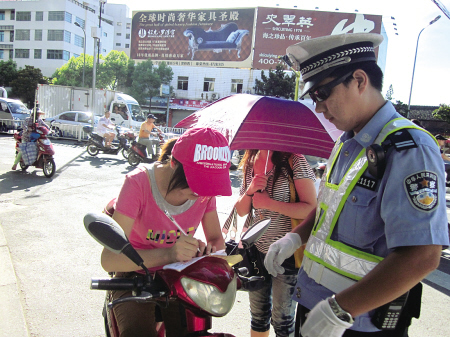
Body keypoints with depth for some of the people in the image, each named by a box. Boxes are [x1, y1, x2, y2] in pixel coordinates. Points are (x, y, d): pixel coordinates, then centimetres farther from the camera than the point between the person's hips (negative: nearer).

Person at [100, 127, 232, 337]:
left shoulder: (205, 188, -11)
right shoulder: (138, 183, -23)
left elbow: (216, 239, -1)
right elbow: (109, 259, -27)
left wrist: (209, 251, -26)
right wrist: (167, 253, -43)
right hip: (136, 275, -2)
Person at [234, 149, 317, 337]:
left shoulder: (295, 161, -13)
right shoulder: (250, 164, 5)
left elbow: (311, 209, -20)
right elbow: (241, 211, 6)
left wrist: (269, 203, -21)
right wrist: (250, 191, -13)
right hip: (257, 249, 5)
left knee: (281, 319, 12)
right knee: (258, 314, 22)